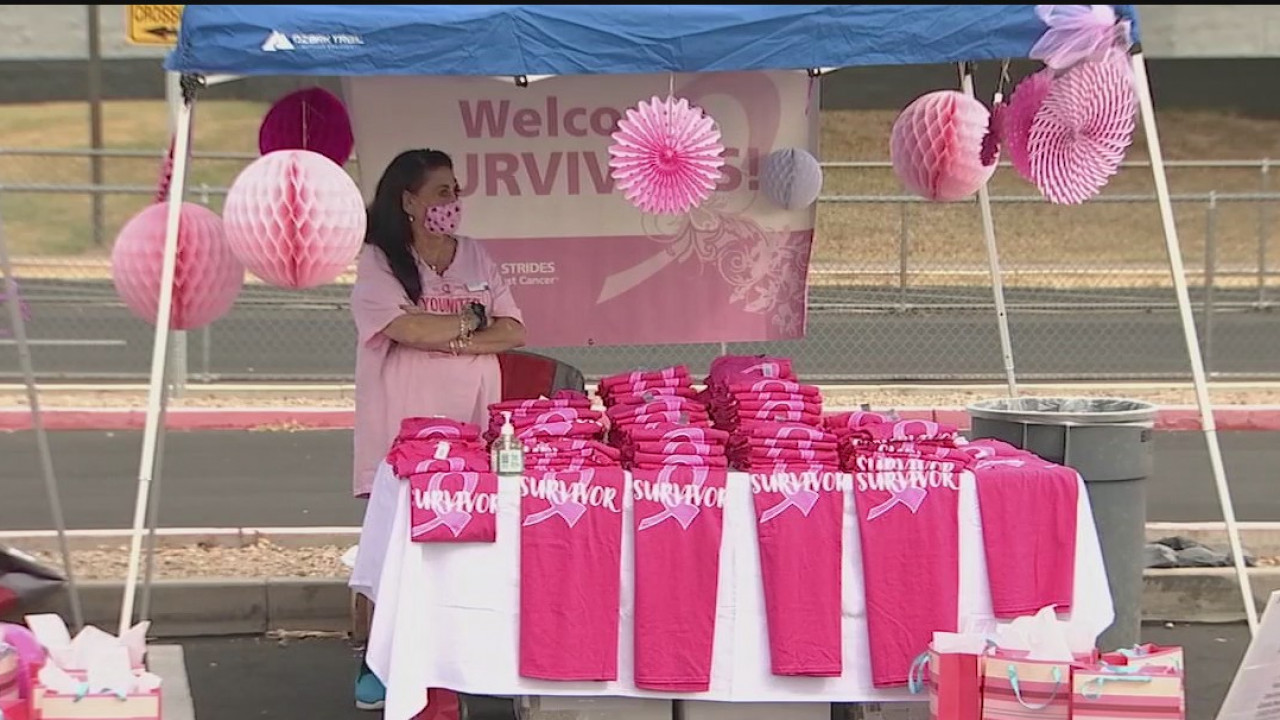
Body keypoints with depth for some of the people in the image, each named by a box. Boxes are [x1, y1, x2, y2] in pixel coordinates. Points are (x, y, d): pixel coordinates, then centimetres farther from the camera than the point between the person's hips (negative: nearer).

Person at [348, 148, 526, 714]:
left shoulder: (475, 258, 12)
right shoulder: (378, 262, -2)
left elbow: (513, 332, 5)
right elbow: (407, 328, -18)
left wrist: (451, 341, -11)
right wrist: (471, 319, -4)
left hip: (470, 427, 4)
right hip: (403, 429, -4)